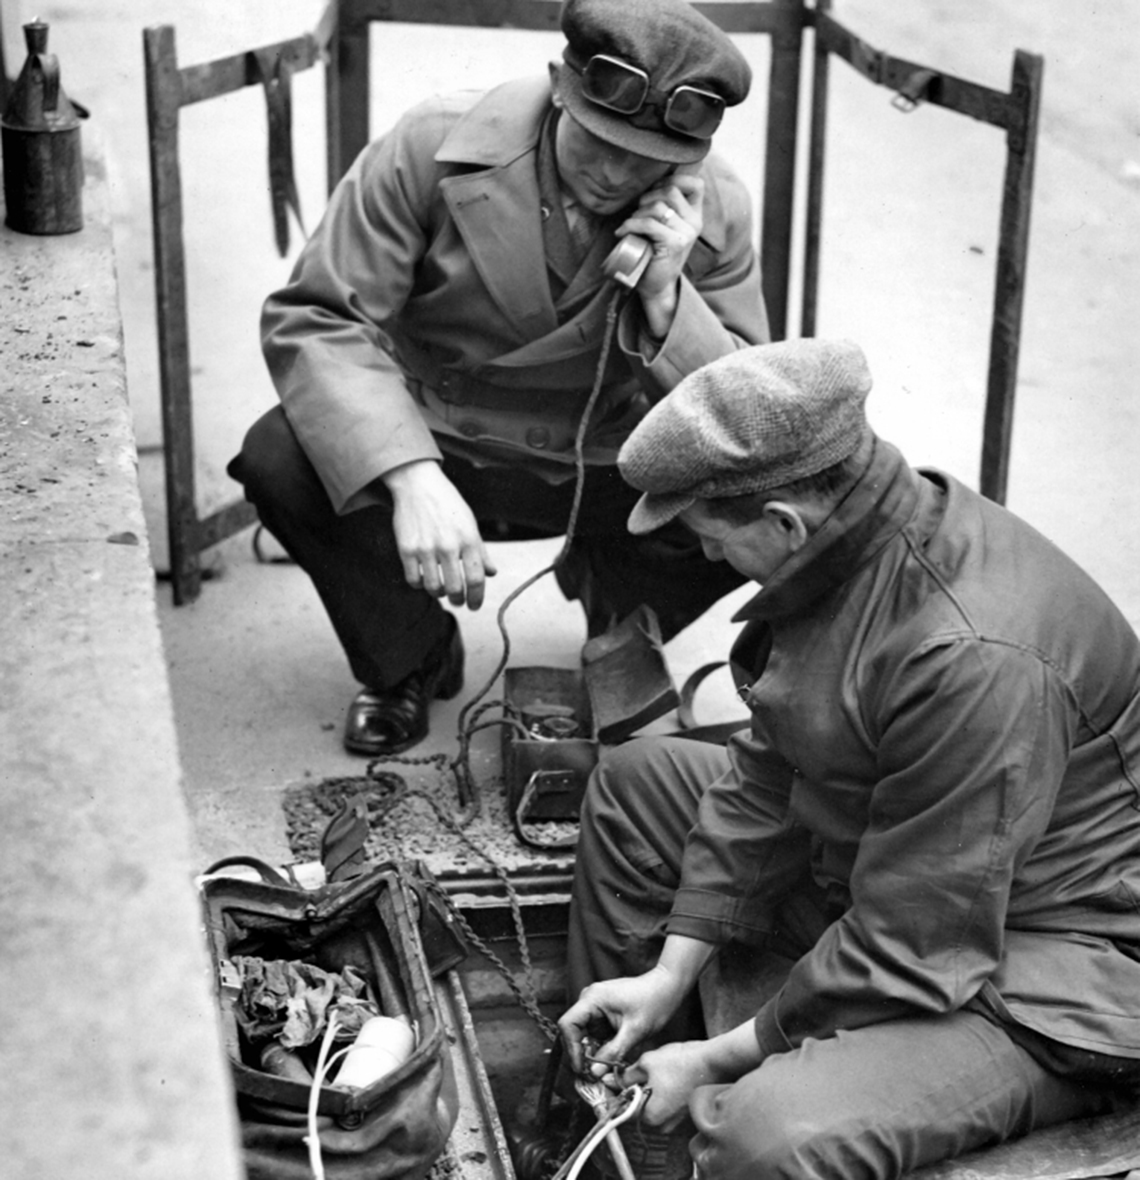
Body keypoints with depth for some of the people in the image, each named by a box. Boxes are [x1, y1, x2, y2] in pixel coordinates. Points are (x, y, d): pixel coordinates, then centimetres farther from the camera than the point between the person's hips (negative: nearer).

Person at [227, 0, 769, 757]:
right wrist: (412, 480, -40)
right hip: (438, 454, -1)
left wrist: (665, 300, -30)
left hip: (611, 472, 1)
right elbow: (314, 319, -24)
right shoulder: (435, 148, -20)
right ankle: (411, 660, 3)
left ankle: (617, 607, 13)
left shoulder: (716, 211, -14)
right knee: (280, 461, -29)